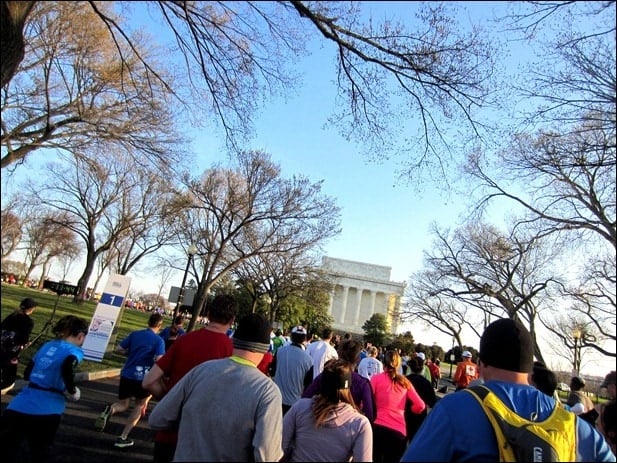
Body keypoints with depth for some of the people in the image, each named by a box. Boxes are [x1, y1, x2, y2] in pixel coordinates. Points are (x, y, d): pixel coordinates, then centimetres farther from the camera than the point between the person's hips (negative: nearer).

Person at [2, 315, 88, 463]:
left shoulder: (47, 345, 14)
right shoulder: (74, 351, -7)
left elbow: (27, 374, 21)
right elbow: (67, 368, -28)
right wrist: (73, 392, -11)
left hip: (17, 408, 5)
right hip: (45, 412, -5)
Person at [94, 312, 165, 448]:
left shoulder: (135, 334, 5)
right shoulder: (159, 340, -10)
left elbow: (119, 349, 6)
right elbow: (159, 360, -19)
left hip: (126, 374, 4)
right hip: (142, 378, -4)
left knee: (123, 405, 20)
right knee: (140, 405, 19)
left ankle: (110, 410, -15)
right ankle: (123, 438, 15)